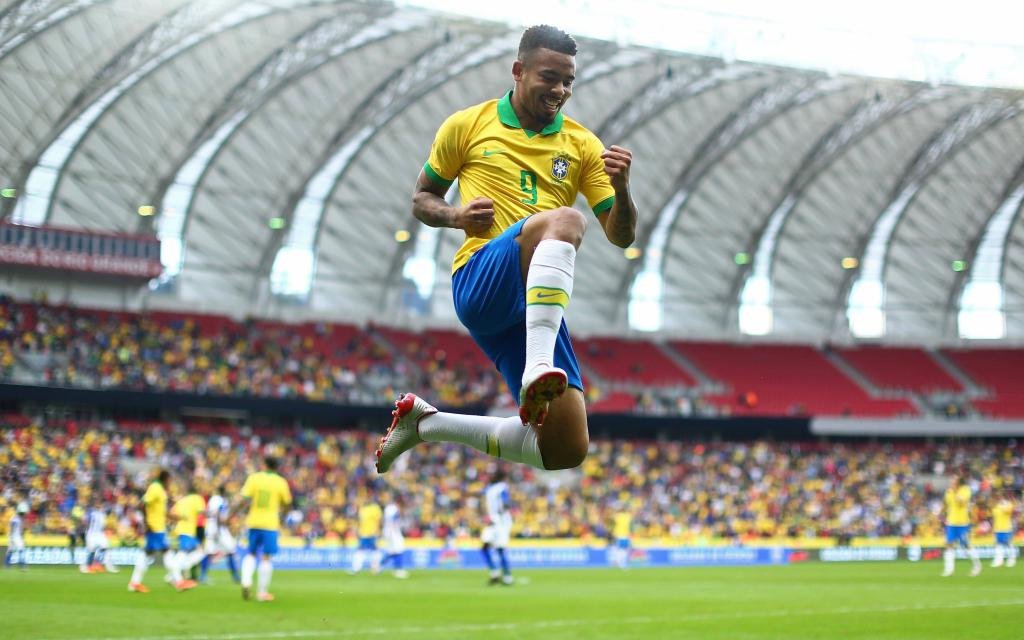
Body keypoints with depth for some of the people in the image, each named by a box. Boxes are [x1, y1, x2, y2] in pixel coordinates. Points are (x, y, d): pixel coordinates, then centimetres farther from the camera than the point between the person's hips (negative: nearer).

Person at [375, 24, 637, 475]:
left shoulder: (582, 145, 14)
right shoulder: (467, 126, 10)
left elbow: (621, 236, 11)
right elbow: (422, 199, 18)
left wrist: (621, 188, -11)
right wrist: (455, 216, -4)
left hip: (534, 302, 4)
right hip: (480, 280, -4)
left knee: (567, 450, -6)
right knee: (565, 219, -33)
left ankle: (425, 423, 14)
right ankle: (539, 369, -49)